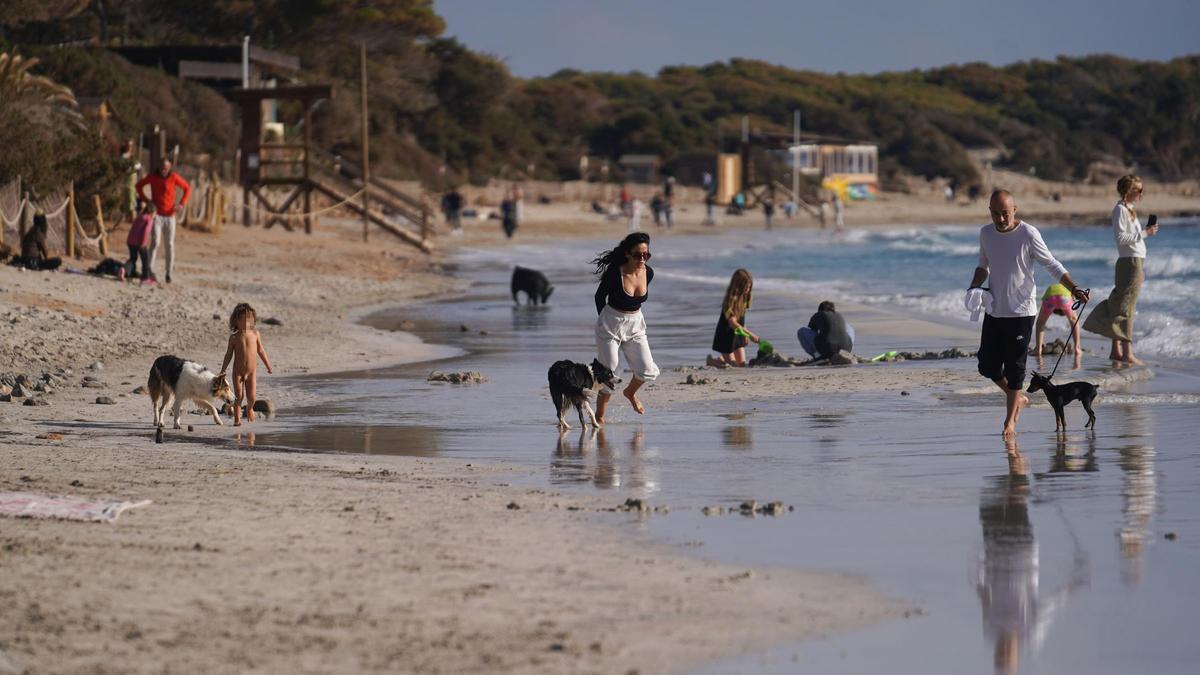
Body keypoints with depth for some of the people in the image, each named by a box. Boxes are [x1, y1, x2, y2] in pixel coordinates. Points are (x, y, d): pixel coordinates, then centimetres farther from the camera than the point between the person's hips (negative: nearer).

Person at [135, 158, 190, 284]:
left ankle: (169, 273, 15)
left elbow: (187, 188, 4)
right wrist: (145, 199, -2)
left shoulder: (174, 177, -8)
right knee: (155, 242, -16)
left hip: (169, 216, 1)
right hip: (156, 215, -1)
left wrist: (182, 204, -9)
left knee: (169, 245, 4)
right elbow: (139, 185, 10)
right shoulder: (152, 176, -6)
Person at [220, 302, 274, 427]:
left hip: (251, 371, 1)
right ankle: (237, 418, 5)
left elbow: (260, 351, 11)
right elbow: (229, 354, 3)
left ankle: (249, 408, 31)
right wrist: (223, 370, 0)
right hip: (238, 371, -1)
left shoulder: (255, 334, 0)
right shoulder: (234, 337, -3)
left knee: (251, 396, -2)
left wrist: (268, 366, 17)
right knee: (239, 396, -7)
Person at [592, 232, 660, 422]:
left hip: (635, 325, 5)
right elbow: (600, 296, -3)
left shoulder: (648, 273, -7)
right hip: (611, 326, -5)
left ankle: (630, 392, 30)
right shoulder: (614, 273, -21)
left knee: (648, 371, -3)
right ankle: (599, 416, 12)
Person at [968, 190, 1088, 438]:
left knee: (1014, 367, -4)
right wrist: (974, 287, -1)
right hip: (994, 310, 5)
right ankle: (1018, 398, 30)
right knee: (987, 365, 6)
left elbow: (1052, 265, -5)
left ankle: (1010, 420, 6)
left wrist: (1074, 289, -17)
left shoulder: (1028, 234, -11)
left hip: (1021, 311, -5)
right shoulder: (986, 233, 4)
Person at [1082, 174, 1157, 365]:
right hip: (1129, 263, -10)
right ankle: (1127, 353, -12)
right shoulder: (1120, 209, -9)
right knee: (1126, 308, -10)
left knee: (1119, 306, 10)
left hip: (1136, 263, 10)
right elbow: (1120, 237, -18)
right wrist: (1144, 233, -17)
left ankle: (1116, 351, 12)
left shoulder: (1129, 209, 19)